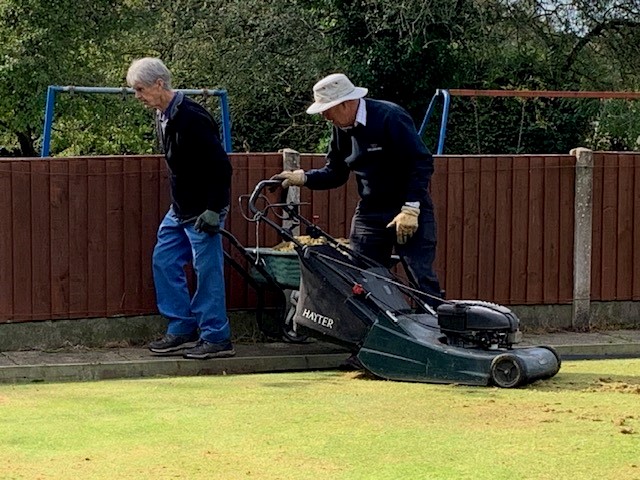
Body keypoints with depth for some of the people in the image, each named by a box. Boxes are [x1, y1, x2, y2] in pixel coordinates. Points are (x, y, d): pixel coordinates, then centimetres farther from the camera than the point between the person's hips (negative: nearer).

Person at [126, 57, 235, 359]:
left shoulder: (192, 118, -21)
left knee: (207, 271, -5)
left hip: (203, 211, -10)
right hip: (180, 210, 10)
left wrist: (213, 211, -23)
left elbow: (221, 166, -22)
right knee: (164, 262, 10)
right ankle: (182, 331, 16)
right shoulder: (163, 116, 8)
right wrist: (178, 203, 20)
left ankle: (216, 339, 2)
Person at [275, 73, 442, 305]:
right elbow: (335, 173, 14)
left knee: (421, 277, -12)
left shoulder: (390, 118, -18)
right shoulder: (342, 129, 5)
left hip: (409, 210, -7)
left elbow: (422, 162, -20)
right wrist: (303, 178, -4)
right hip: (369, 213, 7)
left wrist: (410, 209, -24)